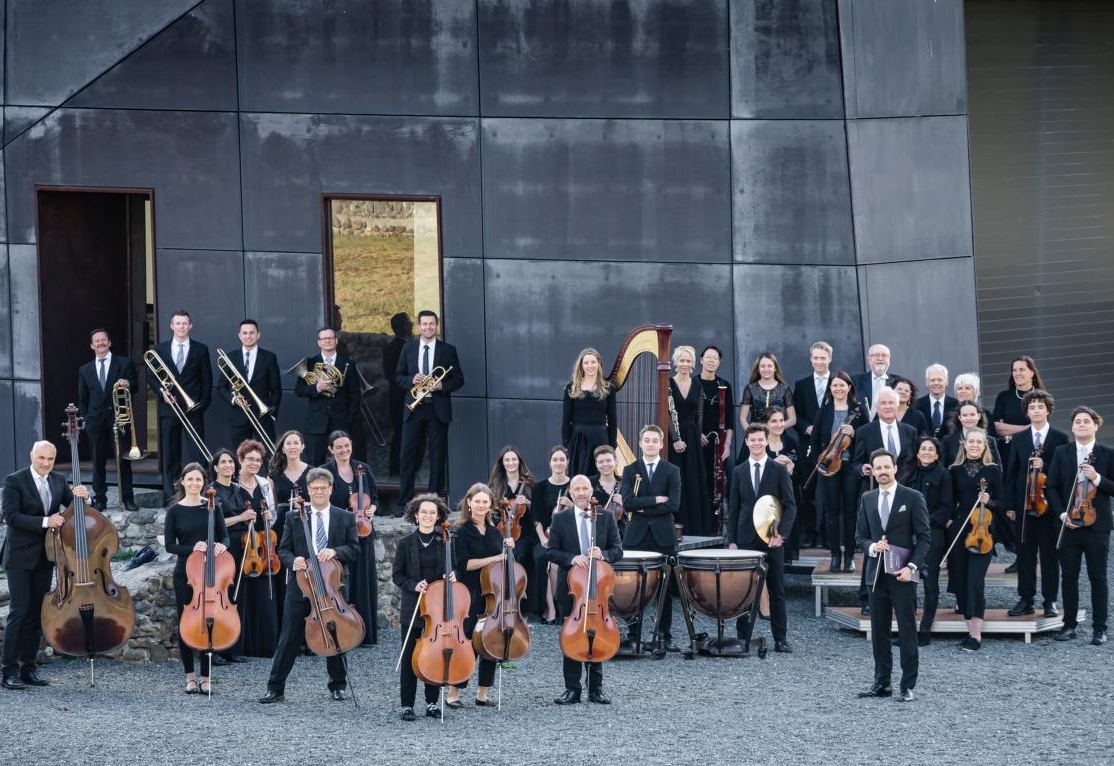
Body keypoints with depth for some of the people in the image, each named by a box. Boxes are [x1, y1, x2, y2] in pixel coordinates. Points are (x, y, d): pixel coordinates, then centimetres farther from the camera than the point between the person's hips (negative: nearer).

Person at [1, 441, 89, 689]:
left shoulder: (58, 481, 7)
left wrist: (81, 496, -13)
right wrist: (44, 522, -26)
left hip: (45, 557, 6)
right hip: (20, 557, -6)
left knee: (37, 613, 8)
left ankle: (28, 667, 14)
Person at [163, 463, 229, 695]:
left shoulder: (212, 507, 3)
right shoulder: (175, 511, -1)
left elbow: (224, 536, 6)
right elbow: (169, 545, -3)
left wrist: (222, 545, -17)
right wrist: (192, 548, -20)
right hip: (185, 573, -1)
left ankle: (205, 677, 10)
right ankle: (190, 676, 15)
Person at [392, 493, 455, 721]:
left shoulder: (445, 542, 1)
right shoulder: (406, 544, -3)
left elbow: (454, 569, 13)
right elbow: (397, 575, 1)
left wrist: (453, 577, -9)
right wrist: (413, 585, -15)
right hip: (412, 607, -1)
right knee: (410, 657, 2)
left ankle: (432, 702, 18)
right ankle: (406, 704, 7)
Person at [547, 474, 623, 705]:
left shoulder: (606, 518, 4)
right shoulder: (560, 520, 2)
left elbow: (617, 549, 4)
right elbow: (552, 552, 0)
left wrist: (603, 554, -17)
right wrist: (571, 558, -18)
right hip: (570, 587, 0)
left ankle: (596, 688, 14)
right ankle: (572, 689, 7)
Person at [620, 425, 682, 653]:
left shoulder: (672, 471, 5)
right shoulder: (630, 471, 7)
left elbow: (673, 504, -8)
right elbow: (627, 502, -7)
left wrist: (643, 508, -9)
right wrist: (656, 500, -12)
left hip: (663, 537, 0)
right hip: (637, 537, 0)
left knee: (665, 589, 1)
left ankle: (664, 636, 7)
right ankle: (634, 636, 7)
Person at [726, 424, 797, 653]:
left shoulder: (779, 470, 2)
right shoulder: (739, 472, 9)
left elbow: (790, 506, 0)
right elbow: (733, 509, 10)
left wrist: (781, 533, -12)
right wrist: (731, 540, 2)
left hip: (772, 539, -2)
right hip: (746, 539, 2)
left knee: (777, 590, 2)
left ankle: (780, 639, 6)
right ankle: (743, 637, 5)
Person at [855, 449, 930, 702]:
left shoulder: (913, 498, -2)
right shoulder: (867, 500, 11)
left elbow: (923, 537, -3)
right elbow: (860, 536, 14)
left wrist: (912, 566, -14)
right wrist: (872, 546, -8)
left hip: (902, 574, -4)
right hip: (876, 574, 4)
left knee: (907, 631, -4)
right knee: (879, 631, 7)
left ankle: (908, 686, -2)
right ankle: (882, 682, 13)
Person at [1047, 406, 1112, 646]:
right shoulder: (1061, 453, 6)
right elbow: (1051, 487, 4)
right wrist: (1062, 514, -8)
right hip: (1069, 524, 2)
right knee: (1069, 576, 6)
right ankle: (1069, 624, 15)